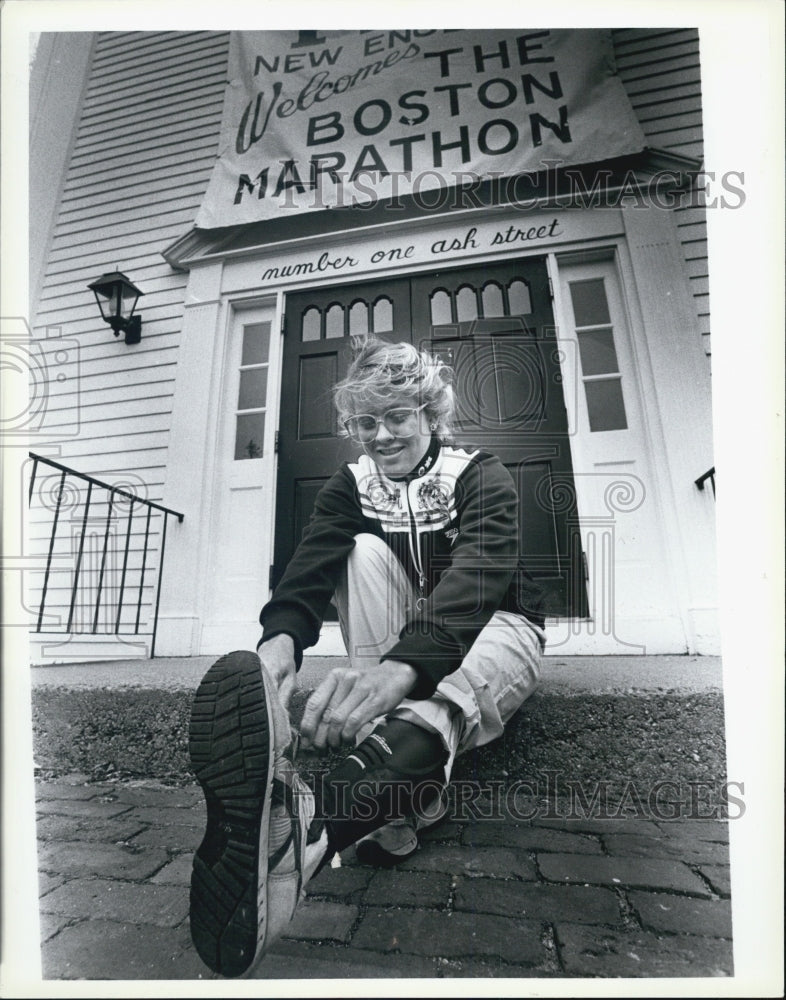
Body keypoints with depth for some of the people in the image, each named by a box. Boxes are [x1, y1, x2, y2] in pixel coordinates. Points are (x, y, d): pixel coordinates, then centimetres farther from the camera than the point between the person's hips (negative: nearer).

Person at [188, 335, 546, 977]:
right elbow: (310, 572, -20)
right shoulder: (351, 486, -4)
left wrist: (402, 666, -55)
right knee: (367, 553, -26)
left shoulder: (483, 478, -15)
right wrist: (279, 641, -43)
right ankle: (393, 804, -33)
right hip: (401, 637, 3)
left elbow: (474, 582, -35)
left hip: (496, 629, -2)